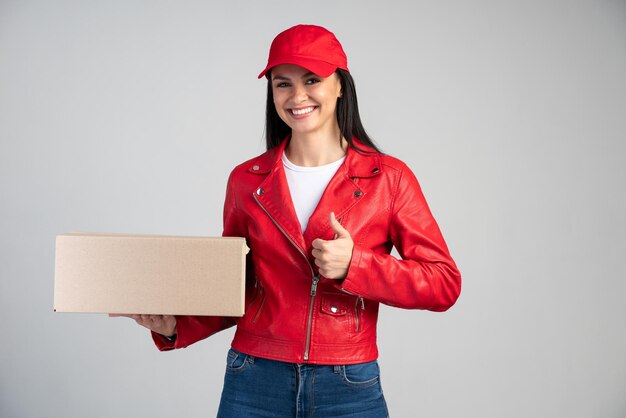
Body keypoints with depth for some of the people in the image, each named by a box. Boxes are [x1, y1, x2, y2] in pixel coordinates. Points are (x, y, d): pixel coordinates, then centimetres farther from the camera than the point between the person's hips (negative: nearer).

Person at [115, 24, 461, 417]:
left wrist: (354, 265, -17)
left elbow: (444, 284, -5)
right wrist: (177, 327, -4)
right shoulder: (246, 180, 3)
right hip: (255, 382, 2)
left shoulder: (389, 178, -3)